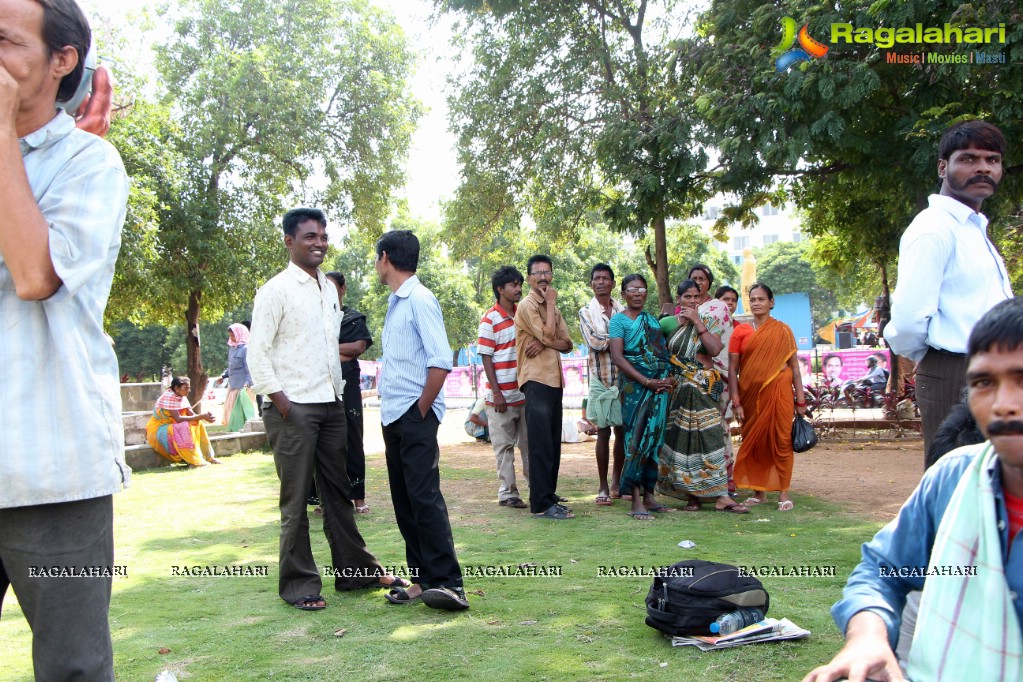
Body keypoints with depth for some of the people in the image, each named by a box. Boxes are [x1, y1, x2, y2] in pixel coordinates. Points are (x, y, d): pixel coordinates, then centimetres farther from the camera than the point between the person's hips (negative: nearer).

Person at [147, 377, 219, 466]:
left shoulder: (182, 397, 3)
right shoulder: (169, 397, -22)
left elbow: (192, 415, -1)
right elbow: (178, 419, -29)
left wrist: (205, 416, -22)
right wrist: (201, 416, -29)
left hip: (172, 427, 9)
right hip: (157, 430, -9)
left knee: (198, 425, -7)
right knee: (183, 429, -33)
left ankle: (208, 457, -10)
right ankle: (194, 461, -33)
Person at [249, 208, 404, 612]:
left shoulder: (328, 289, 14)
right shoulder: (275, 290, -7)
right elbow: (257, 354, -10)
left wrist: (339, 391, 11)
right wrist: (279, 400, -15)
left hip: (331, 404, 7)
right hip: (293, 408, -6)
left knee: (338, 492, 13)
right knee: (296, 500, 1)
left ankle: (355, 570, 23)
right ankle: (298, 584, 11)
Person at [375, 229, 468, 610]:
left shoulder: (419, 300, -12)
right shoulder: (395, 303, 15)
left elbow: (441, 362, -19)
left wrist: (421, 410, -14)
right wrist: (389, 404, 11)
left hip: (416, 417, -9)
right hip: (393, 417, 9)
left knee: (424, 497, -11)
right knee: (404, 500, 9)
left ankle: (448, 582, -7)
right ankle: (422, 578, 16)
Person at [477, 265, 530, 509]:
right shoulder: (490, 319, -8)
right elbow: (486, 358, -10)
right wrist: (496, 392, -14)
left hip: (526, 392, 5)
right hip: (502, 396, -5)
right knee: (504, 447, 3)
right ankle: (507, 493, 11)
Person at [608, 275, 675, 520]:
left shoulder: (652, 320, 18)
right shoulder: (619, 320, 0)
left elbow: (664, 352, 19)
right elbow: (617, 357, -10)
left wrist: (668, 379, -1)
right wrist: (647, 382, -16)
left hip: (659, 386, 6)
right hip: (634, 386, -6)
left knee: (654, 439, 6)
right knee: (637, 439, -8)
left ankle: (648, 496, 13)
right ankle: (636, 502, -7)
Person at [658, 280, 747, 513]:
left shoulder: (709, 322, 7)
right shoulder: (668, 323, 5)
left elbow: (715, 349, -9)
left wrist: (697, 322, -10)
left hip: (705, 387, 0)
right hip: (678, 388, 0)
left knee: (711, 436, -8)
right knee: (682, 438, 0)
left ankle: (721, 496, -10)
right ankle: (691, 495, 10)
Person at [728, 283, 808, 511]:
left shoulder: (782, 330, 5)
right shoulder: (740, 332, 5)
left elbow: (794, 365, 4)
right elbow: (732, 368, 2)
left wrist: (800, 399, -1)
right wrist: (736, 402, -4)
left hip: (778, 391, -1)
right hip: (750, 394, 1)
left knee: (781, 440, -1)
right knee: (754, 442, 7)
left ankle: (784, 492, 7)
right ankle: (759, 491, 18)